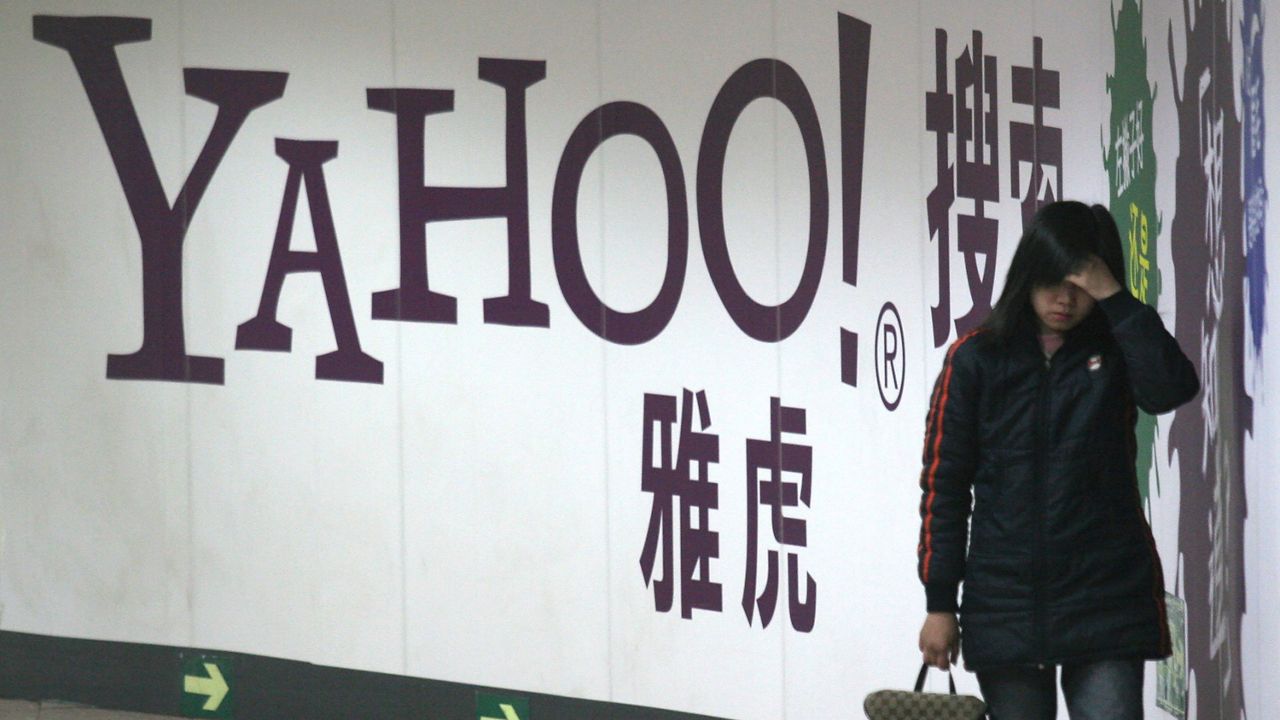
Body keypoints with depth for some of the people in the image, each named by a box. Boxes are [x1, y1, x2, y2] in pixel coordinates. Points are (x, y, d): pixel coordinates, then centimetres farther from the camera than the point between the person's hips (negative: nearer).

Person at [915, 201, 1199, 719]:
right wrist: (939, 603, 0)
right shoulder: (977, 359, 4)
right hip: (1005, 607, 1)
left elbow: (1173, 388, -18)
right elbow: (943, 484, 4)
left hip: (1107, 603, -1)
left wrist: (1113, 298, -16)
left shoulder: (1117, 352, 5)